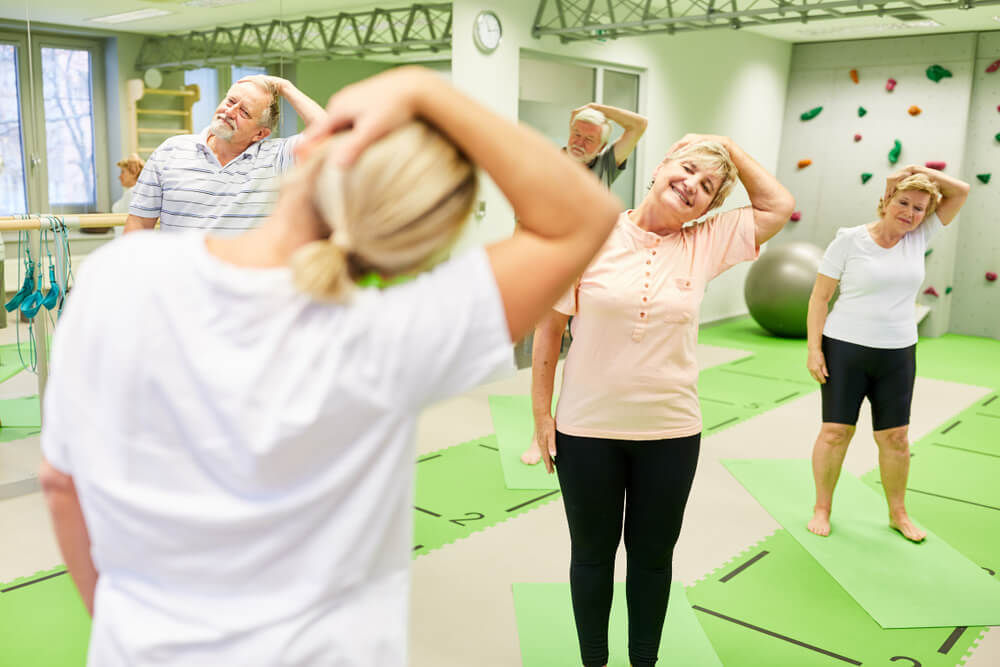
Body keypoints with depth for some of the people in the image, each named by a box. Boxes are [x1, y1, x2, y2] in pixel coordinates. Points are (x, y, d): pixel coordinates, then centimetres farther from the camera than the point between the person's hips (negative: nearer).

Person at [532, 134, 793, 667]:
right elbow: (549, 327, -5)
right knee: (592, 552, 15)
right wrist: (541, 415, -5)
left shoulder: (705, 244, -1)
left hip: (671, 432, 2)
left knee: (653, 553, 17)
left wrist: (731, 148, 0)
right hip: (586, 429, -2)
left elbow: (779, 206, 2)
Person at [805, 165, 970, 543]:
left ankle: (898, 513, 25)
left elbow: (961, 192, 4)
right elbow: (819, 297, -7)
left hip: (898, 354, 4)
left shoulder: (919, 238, 4)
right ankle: (822, 508, 16)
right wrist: (814, 349, -12)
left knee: (895, 437, 9)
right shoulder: (849, 240, -8)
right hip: (845, 349, -3)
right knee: (836, 431, 0)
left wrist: (919, 171, -7)